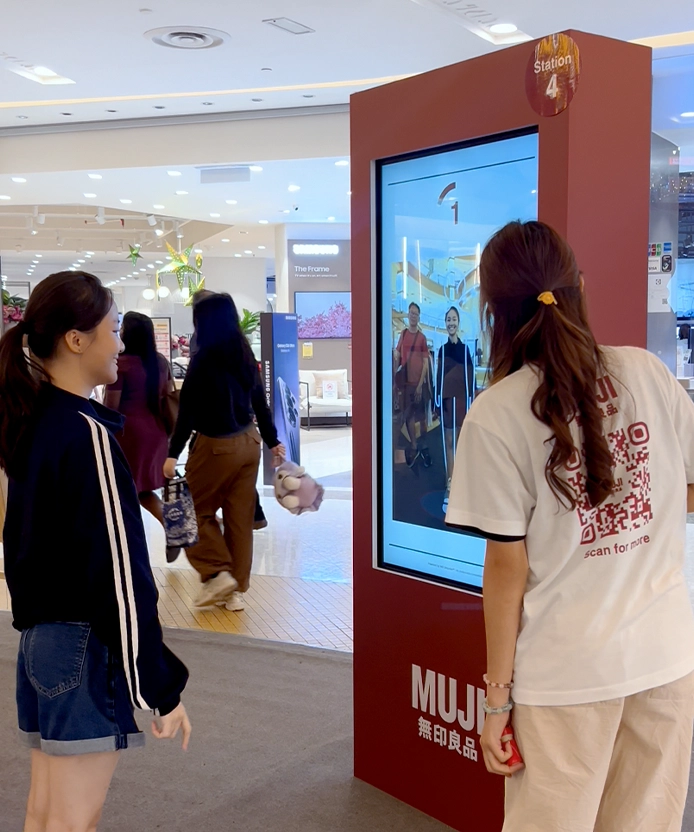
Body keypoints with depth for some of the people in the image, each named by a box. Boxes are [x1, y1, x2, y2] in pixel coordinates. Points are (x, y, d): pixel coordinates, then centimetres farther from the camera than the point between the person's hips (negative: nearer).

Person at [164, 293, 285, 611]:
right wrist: (273, 442, 21)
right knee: (240, 517, 10)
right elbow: (260, 403, 12)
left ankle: (218, 574, 3)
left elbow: (188, 410, -16)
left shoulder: (203, 359, -13)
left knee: (195, 509, 12)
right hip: (249, 443, 6)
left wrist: (173, 453, -14)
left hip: (216, 446, -6)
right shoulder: (246, 356, 6)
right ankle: (237, 589, 16)